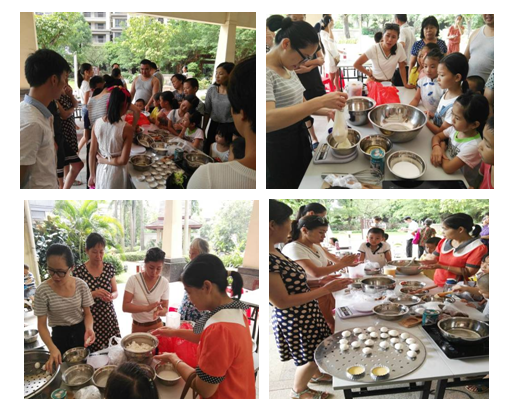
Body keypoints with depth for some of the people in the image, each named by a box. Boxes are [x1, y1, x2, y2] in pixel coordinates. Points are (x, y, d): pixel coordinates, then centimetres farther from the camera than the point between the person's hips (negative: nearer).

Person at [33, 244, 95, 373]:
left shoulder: (81, 285, -13)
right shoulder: (42, 290, -18)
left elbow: (87, 313, -2)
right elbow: (42, 325, -13)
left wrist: (89, 328, -25)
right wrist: (52, 348, -28)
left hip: (81, 332, 2)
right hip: (60, 335, -1)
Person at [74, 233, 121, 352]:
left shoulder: (109, 268, 2)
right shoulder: (79, 271, -7)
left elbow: (116, 292, 8)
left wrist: (111, 296, -14)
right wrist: (93, 294, -22)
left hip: (109, 317, 3)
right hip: (90, 319, -2)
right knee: (94, 352, -4)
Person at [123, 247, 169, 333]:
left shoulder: (164, 283, -9)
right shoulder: (133, 280, -14)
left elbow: (165, 309, -5)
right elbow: (125, 306, -18)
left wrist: (159, 311, -29)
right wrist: (147, 308, -32)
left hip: (156, 326, 1)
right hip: (137, 327, -1)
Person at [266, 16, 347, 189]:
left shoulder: (288, 69, 7)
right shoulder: (266, 72, -23)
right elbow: (267, 120, -39)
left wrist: (325, 111, -1)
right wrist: (320, 101, -40)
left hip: (300, 140, 9)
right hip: (279, 149, -9)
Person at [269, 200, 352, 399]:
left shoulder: (275, 252, -3)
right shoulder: (268, 259, -33)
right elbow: (282, 302, -28)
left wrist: (320, 282, 0)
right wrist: (326, 289, -24)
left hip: (307, 315, 9)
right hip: (294, 321, -9)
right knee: (310, 358, 15)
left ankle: (316, 374, 55)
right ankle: (299, 390, 41)